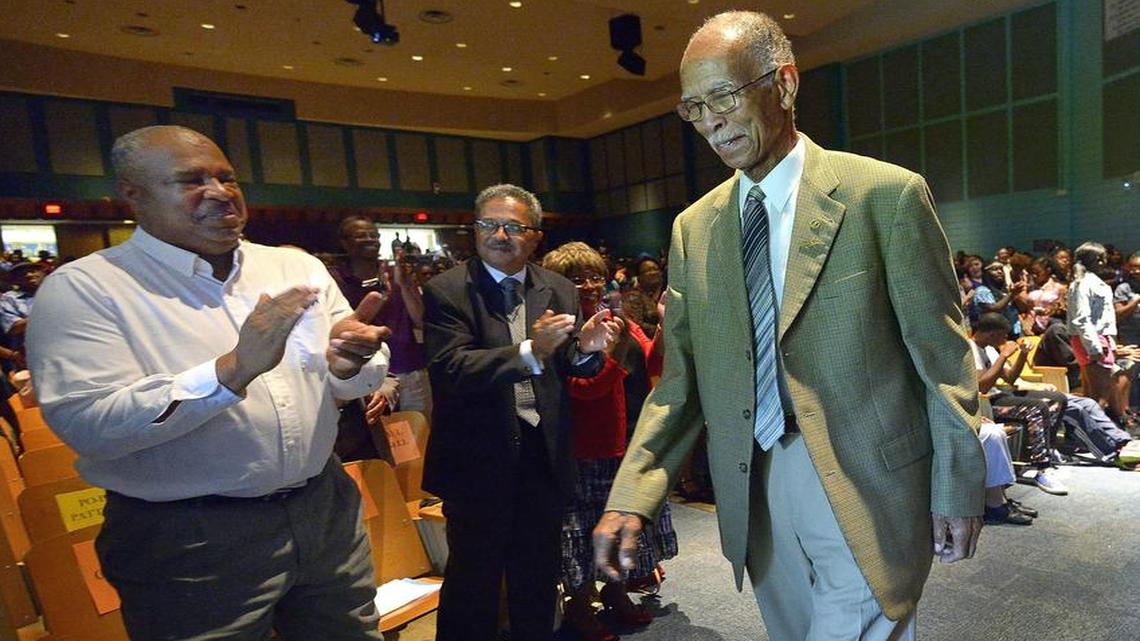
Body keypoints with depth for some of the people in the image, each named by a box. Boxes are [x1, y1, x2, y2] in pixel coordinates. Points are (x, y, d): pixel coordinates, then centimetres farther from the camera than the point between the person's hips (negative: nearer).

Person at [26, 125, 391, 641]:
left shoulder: (297, 267, 3)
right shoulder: (81, 289, -7)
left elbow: (360, 381, 3)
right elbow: (88, 425, -18)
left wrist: (347, 363, -20)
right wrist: (232, 370, -29)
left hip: (325, 511, 5)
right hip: (187, 541, -4)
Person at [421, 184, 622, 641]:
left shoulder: (559, 290, 3)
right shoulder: (446, 291, -9)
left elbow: (568, 368, 6)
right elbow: (450, 368, -23)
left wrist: (585, 347, -16)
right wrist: (531, 352, -34)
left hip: (544, 455, 4)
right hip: (477, 461, -3)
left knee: (538, 576, 22)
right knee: (473, 576, 15)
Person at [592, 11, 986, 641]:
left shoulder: (886, 194, -7)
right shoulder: (694, 227, 3)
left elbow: (943, 355, -3)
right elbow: (680, 379, 1)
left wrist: (957, 490, 0)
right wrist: (630, 496, -6)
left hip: (866, 490, -3)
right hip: (754, 490, 4)